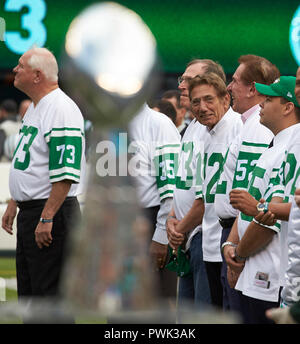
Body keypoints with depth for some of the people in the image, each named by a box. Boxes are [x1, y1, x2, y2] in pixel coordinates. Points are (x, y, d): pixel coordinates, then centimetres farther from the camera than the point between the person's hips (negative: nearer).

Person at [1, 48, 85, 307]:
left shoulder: (60, 109, -17)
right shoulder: (35, 108, 17)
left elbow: (66, 172, -23)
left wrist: (47, 218, -25)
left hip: (52, 212, -10)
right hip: (29, 212, 10)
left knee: (50, 292, -8)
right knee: (27, 291, 15)